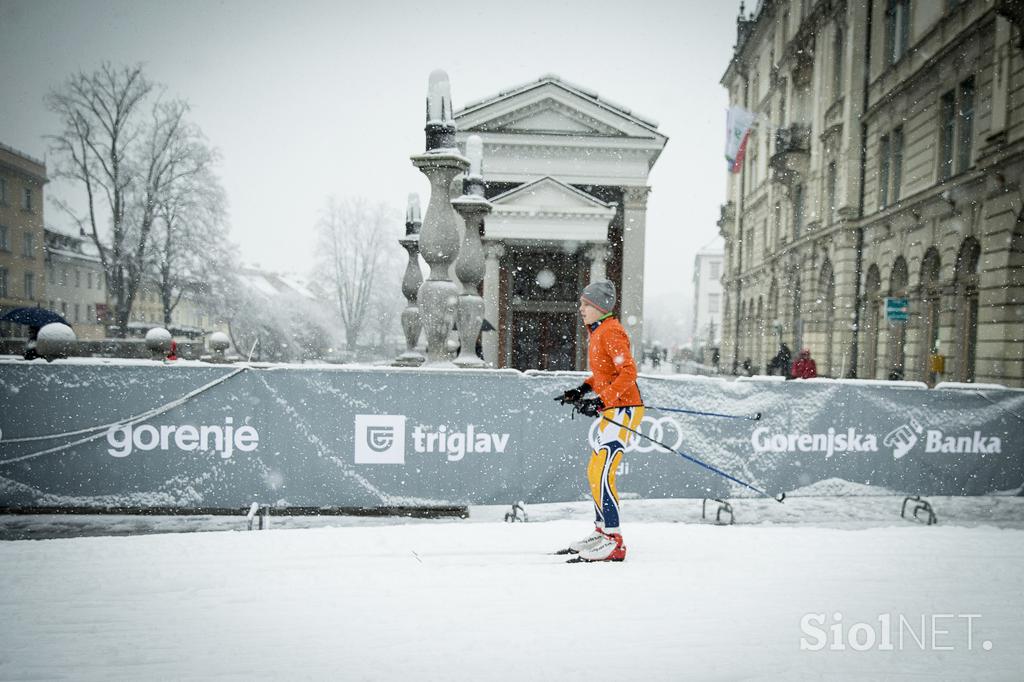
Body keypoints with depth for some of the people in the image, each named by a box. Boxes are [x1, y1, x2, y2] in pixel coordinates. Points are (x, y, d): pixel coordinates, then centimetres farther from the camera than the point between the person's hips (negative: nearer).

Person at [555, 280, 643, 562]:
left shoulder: (611, 332, -15)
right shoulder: (598, 332, 15)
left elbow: (628, 372, -23)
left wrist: (600, 402, -26)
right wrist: (583, 389, 14)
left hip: (623, 409, -10)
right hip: (612, 410, 10)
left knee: (601, 475, -14)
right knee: (595, 472, 15)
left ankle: (614, 542, -10)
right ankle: (602, 531, 27)